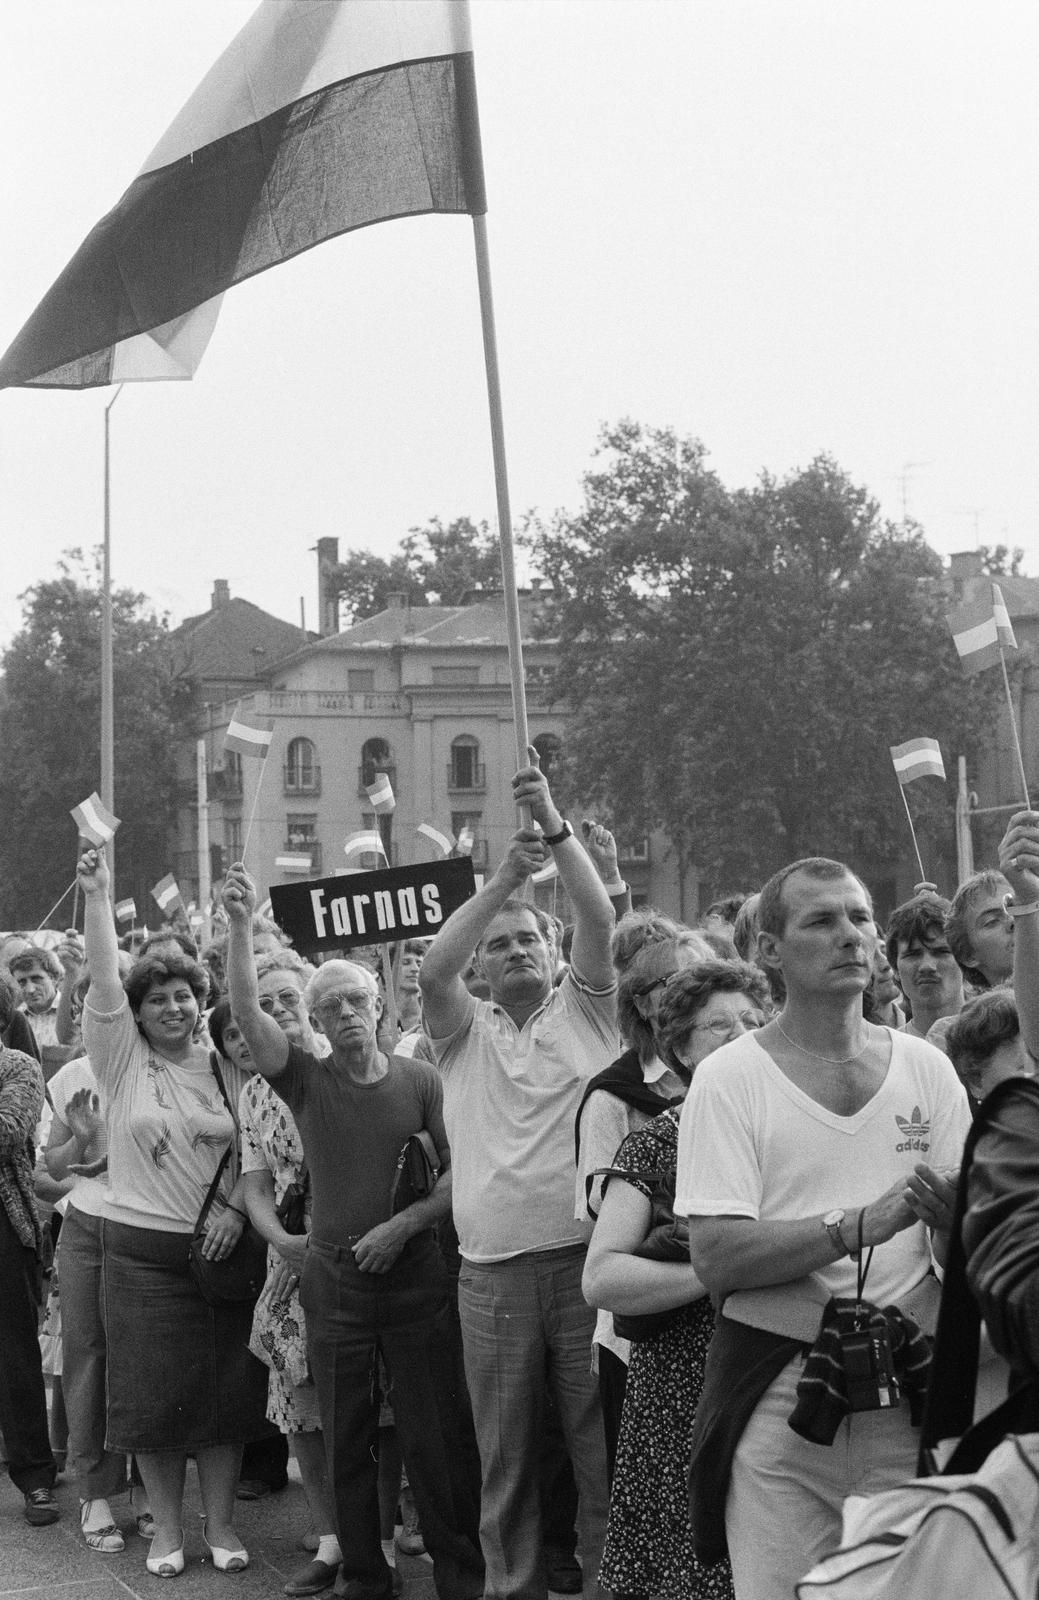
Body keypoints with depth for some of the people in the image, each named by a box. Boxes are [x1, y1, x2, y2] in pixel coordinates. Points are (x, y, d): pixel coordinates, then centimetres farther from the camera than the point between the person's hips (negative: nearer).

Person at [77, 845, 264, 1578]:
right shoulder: (121, 1059, 0)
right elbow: (104, 982, -12)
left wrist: (235, 1206, -9)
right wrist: (98, 895, -17)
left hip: (221, 1248, 1)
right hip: (143, 1249, -1)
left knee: (224, 1388, 6)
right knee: (153, 1393, 5)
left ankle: (221, 1522, 19)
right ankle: (168, 1527, 19)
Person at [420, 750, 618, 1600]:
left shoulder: (585, 1010, 8)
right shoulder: (466, 1030, 11)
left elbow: (600, 919, -6)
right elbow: (433, 969, -8)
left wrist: (555, 825, -17)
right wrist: (503, 879, -16)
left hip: (587, 1255, -2)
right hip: (491, 1269, 2)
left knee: (602, 1442, 2)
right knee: (504, 1451, 10)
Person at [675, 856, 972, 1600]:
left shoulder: (926, 1067, 6)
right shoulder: (730, 1077, -4)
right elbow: (716, 1258, -13)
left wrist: (944, 1210, -19)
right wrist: (861, 1225, -22)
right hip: (777, 1392, -2)